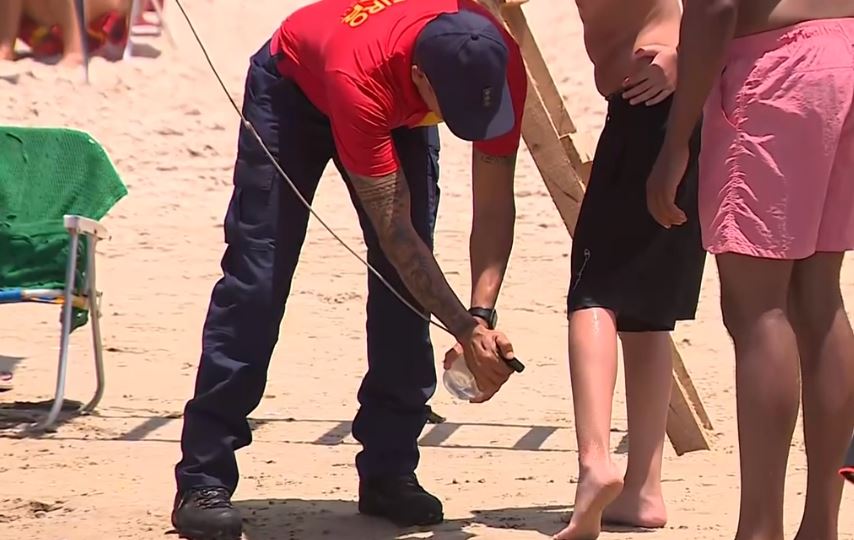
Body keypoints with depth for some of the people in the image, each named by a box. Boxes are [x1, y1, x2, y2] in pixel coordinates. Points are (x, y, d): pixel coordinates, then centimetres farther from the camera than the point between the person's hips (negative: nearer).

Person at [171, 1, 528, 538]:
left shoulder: (500, 65, -33)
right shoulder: (363, 77, -46)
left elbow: (494, 204, -24)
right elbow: (395, 232, -39)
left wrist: (483, 314, -34)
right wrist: (468, 332, -39)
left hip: (400, 109, 5)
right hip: (295, 87, -4)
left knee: (408, 279, -7)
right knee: (257, 277, -12)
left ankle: (388, 472, 1)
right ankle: (204, 483, -10)